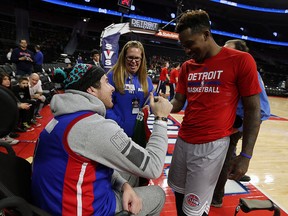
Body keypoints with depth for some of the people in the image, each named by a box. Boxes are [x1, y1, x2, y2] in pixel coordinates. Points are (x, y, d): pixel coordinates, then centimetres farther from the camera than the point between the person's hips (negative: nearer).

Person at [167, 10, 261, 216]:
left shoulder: (240, 60, -8)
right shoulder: (187, 67, 9)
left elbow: (253, 109, -6)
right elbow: (178, 102, 9)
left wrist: (245, 155, -9)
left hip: (211, 144, -5)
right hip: (183, 140, 6)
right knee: (179, 192, 20)